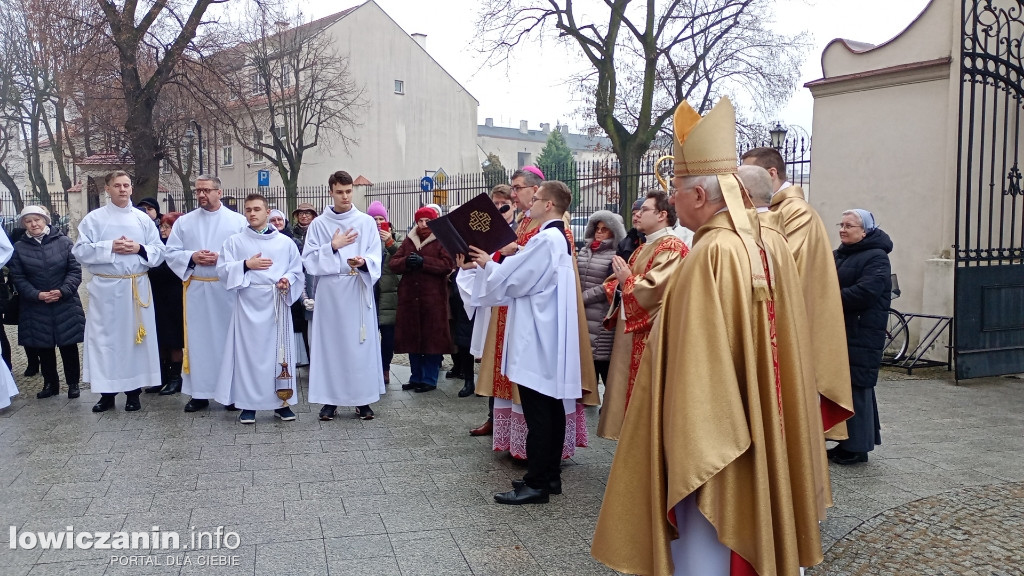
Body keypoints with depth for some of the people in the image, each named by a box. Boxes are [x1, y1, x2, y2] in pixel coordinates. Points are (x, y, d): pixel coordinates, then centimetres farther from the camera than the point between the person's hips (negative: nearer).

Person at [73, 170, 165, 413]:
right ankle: (107, 392, 11)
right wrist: (110, 247, -15)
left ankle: (133, 392, 14)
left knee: (135, 337, 5)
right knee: (105, 338, 1)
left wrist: (140, 248, -12)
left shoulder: (143, 219, 8)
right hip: (106, 288, -1)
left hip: (137, 288, 2)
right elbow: (80, 250, -5)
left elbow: (159, 252, 6)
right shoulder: (94, 218, 2)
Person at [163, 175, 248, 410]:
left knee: (228, 338, 3)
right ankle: (199, 393, 13)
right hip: (195, 289, 2)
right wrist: (192, 257, -11)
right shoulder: (184, 222, 9)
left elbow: (247, 254, -4)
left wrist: (222, 259, -16)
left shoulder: (238, 221, 1)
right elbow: (171, 253, 6)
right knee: (197, 339, 5)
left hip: (227, 288, -2)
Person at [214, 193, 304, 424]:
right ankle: (247, 403, 9)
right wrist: (246, 265, -13)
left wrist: (288, 280, -13)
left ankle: (281, 401, 13)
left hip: (277, 303, 1)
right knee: (248, 350, 1)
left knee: (279, 350, 3)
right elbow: (222, 269, -1)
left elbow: (297, 271, 7)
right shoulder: (235, 241, 5)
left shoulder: (285, 242, 6)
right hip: (248, 303, 0)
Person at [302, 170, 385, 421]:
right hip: (329, 291, 0)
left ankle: (363, 399, 9)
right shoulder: (318, 224, 5)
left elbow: (376, 257, -1)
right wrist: (333, 247, -11)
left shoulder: (367, 222, 5)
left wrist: (363, 262, -21)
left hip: (359, 290, 0)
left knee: (360, 342, 1)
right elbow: (309, 260, -1)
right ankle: (330, 399, 9)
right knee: (330, 342, 2)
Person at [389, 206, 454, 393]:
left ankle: (429, 379, 8)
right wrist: (406, 261, -13)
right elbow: (394, 263, 9)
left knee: (432, 338, -2)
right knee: (412, 337, 8)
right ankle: (416, 377, 20)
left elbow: (447, 265, -12)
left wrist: (423, 261, -18)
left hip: (433, 299, -5)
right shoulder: (408, 241, 16)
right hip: (410, 298, 5)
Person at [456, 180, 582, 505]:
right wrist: (484, 267, 12)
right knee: (551, 407, 13)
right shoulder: (558, 239, 15)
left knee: (537, 412, -5)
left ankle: (537, 484, 0)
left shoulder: (545, 239, -17)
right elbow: (524, 278, 16)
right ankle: (550, 475, 22)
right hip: (548, 337, 10)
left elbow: (511, 279, -13)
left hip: (537, 338, -10)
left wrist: (486, 264, 5)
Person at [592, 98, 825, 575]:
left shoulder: (712, 254, -21)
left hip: (711, 437, -9)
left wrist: (688, 455, -19)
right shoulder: (754, 243, 7)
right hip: (751, 430, 9)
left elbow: (698, 364, -23)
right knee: (733, 533, 21)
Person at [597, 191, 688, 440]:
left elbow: (655, 289, -25)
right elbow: (625, 285, 19)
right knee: (629, 388, 13)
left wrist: (627, 279, -12)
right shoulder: (643, 248, 18)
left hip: (651, 334, -10)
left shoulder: (671, 248, -13)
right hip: (630, 330, 10)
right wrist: (620, 280, -2)